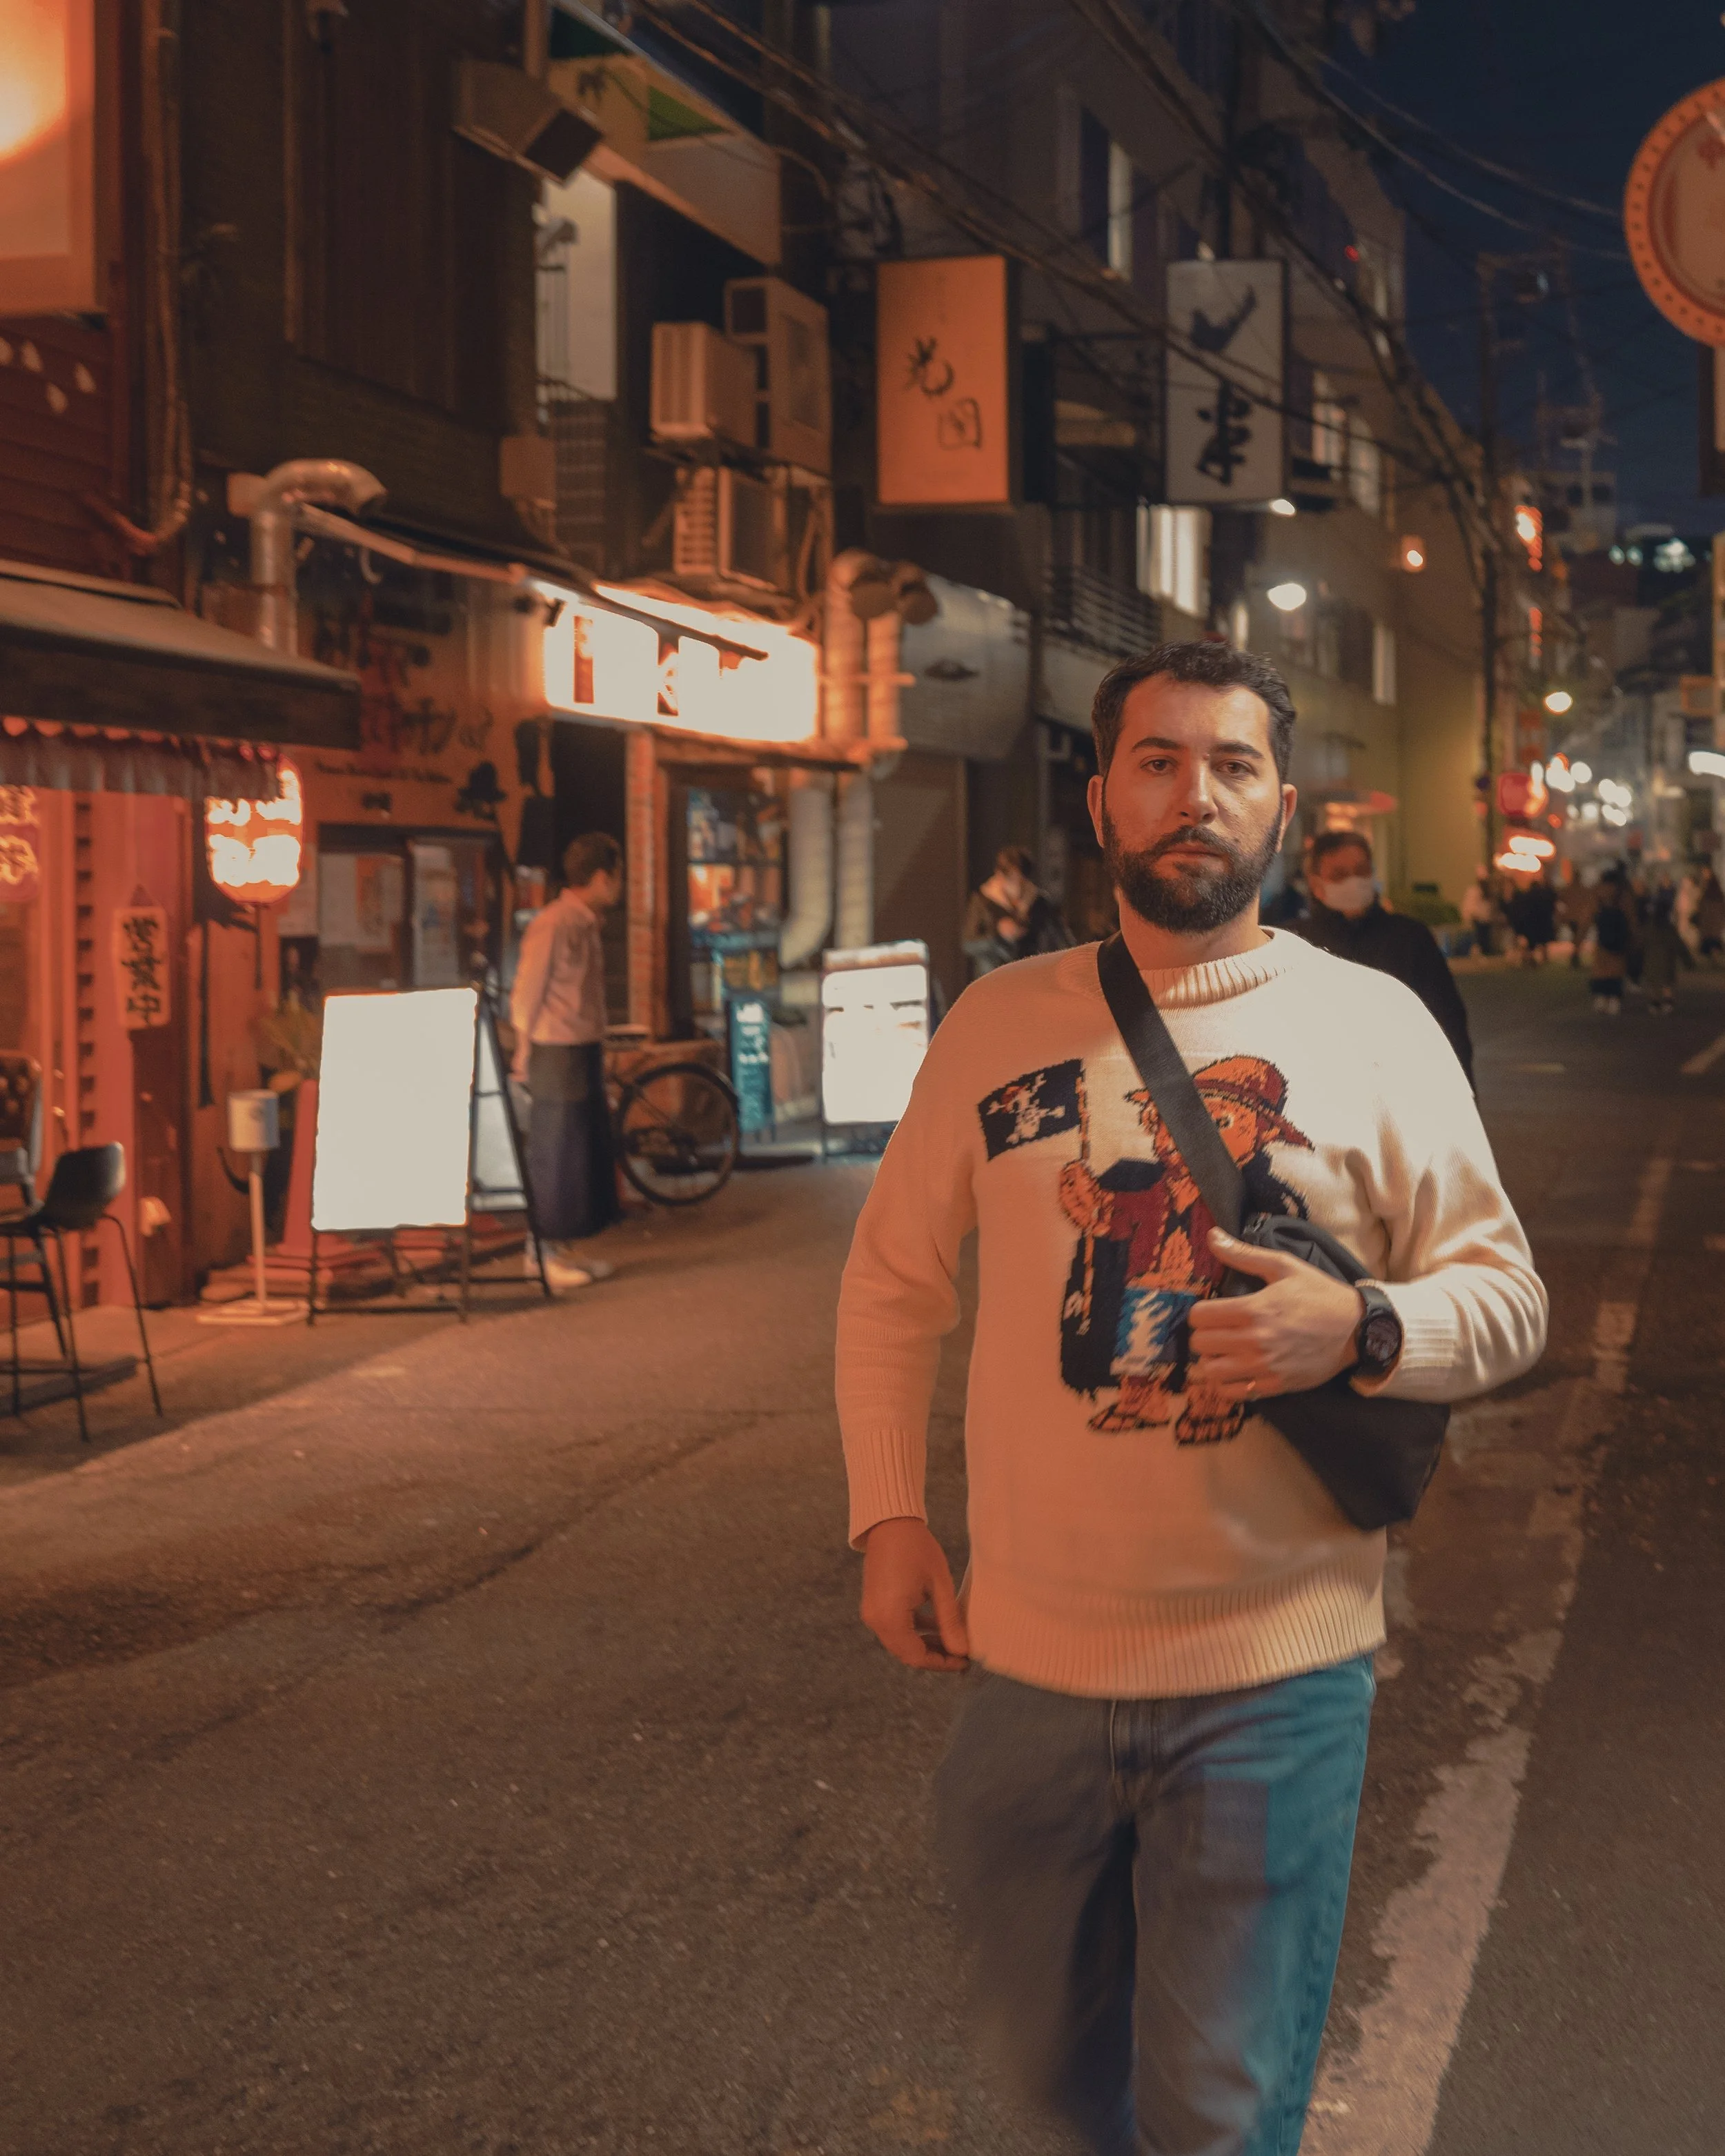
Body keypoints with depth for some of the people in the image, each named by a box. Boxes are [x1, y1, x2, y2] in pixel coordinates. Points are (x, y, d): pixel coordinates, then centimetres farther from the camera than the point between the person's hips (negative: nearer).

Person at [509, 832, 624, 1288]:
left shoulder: (588, 925, 13)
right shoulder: (551, 925, -15)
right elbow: (526, 994, -12)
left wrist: (600, 1050, 16)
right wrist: (523, 1057, -9)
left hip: (586, 1051, 9)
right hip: (556, 1053, -9)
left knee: (590, 1145, 12)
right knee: (556, 1151, -3)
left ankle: (572, 1246, 20)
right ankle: (547, 1253, 4)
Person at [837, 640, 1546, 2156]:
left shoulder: (1372, 1025, -2)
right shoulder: (999, 1024, 3)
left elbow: (1506, 1293, 1)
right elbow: (893, 1278, 12)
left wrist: (1358, 1330, -19)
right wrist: (887, 1517, 4)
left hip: (1276, 1671, -2)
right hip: (1029, 1655, 3)